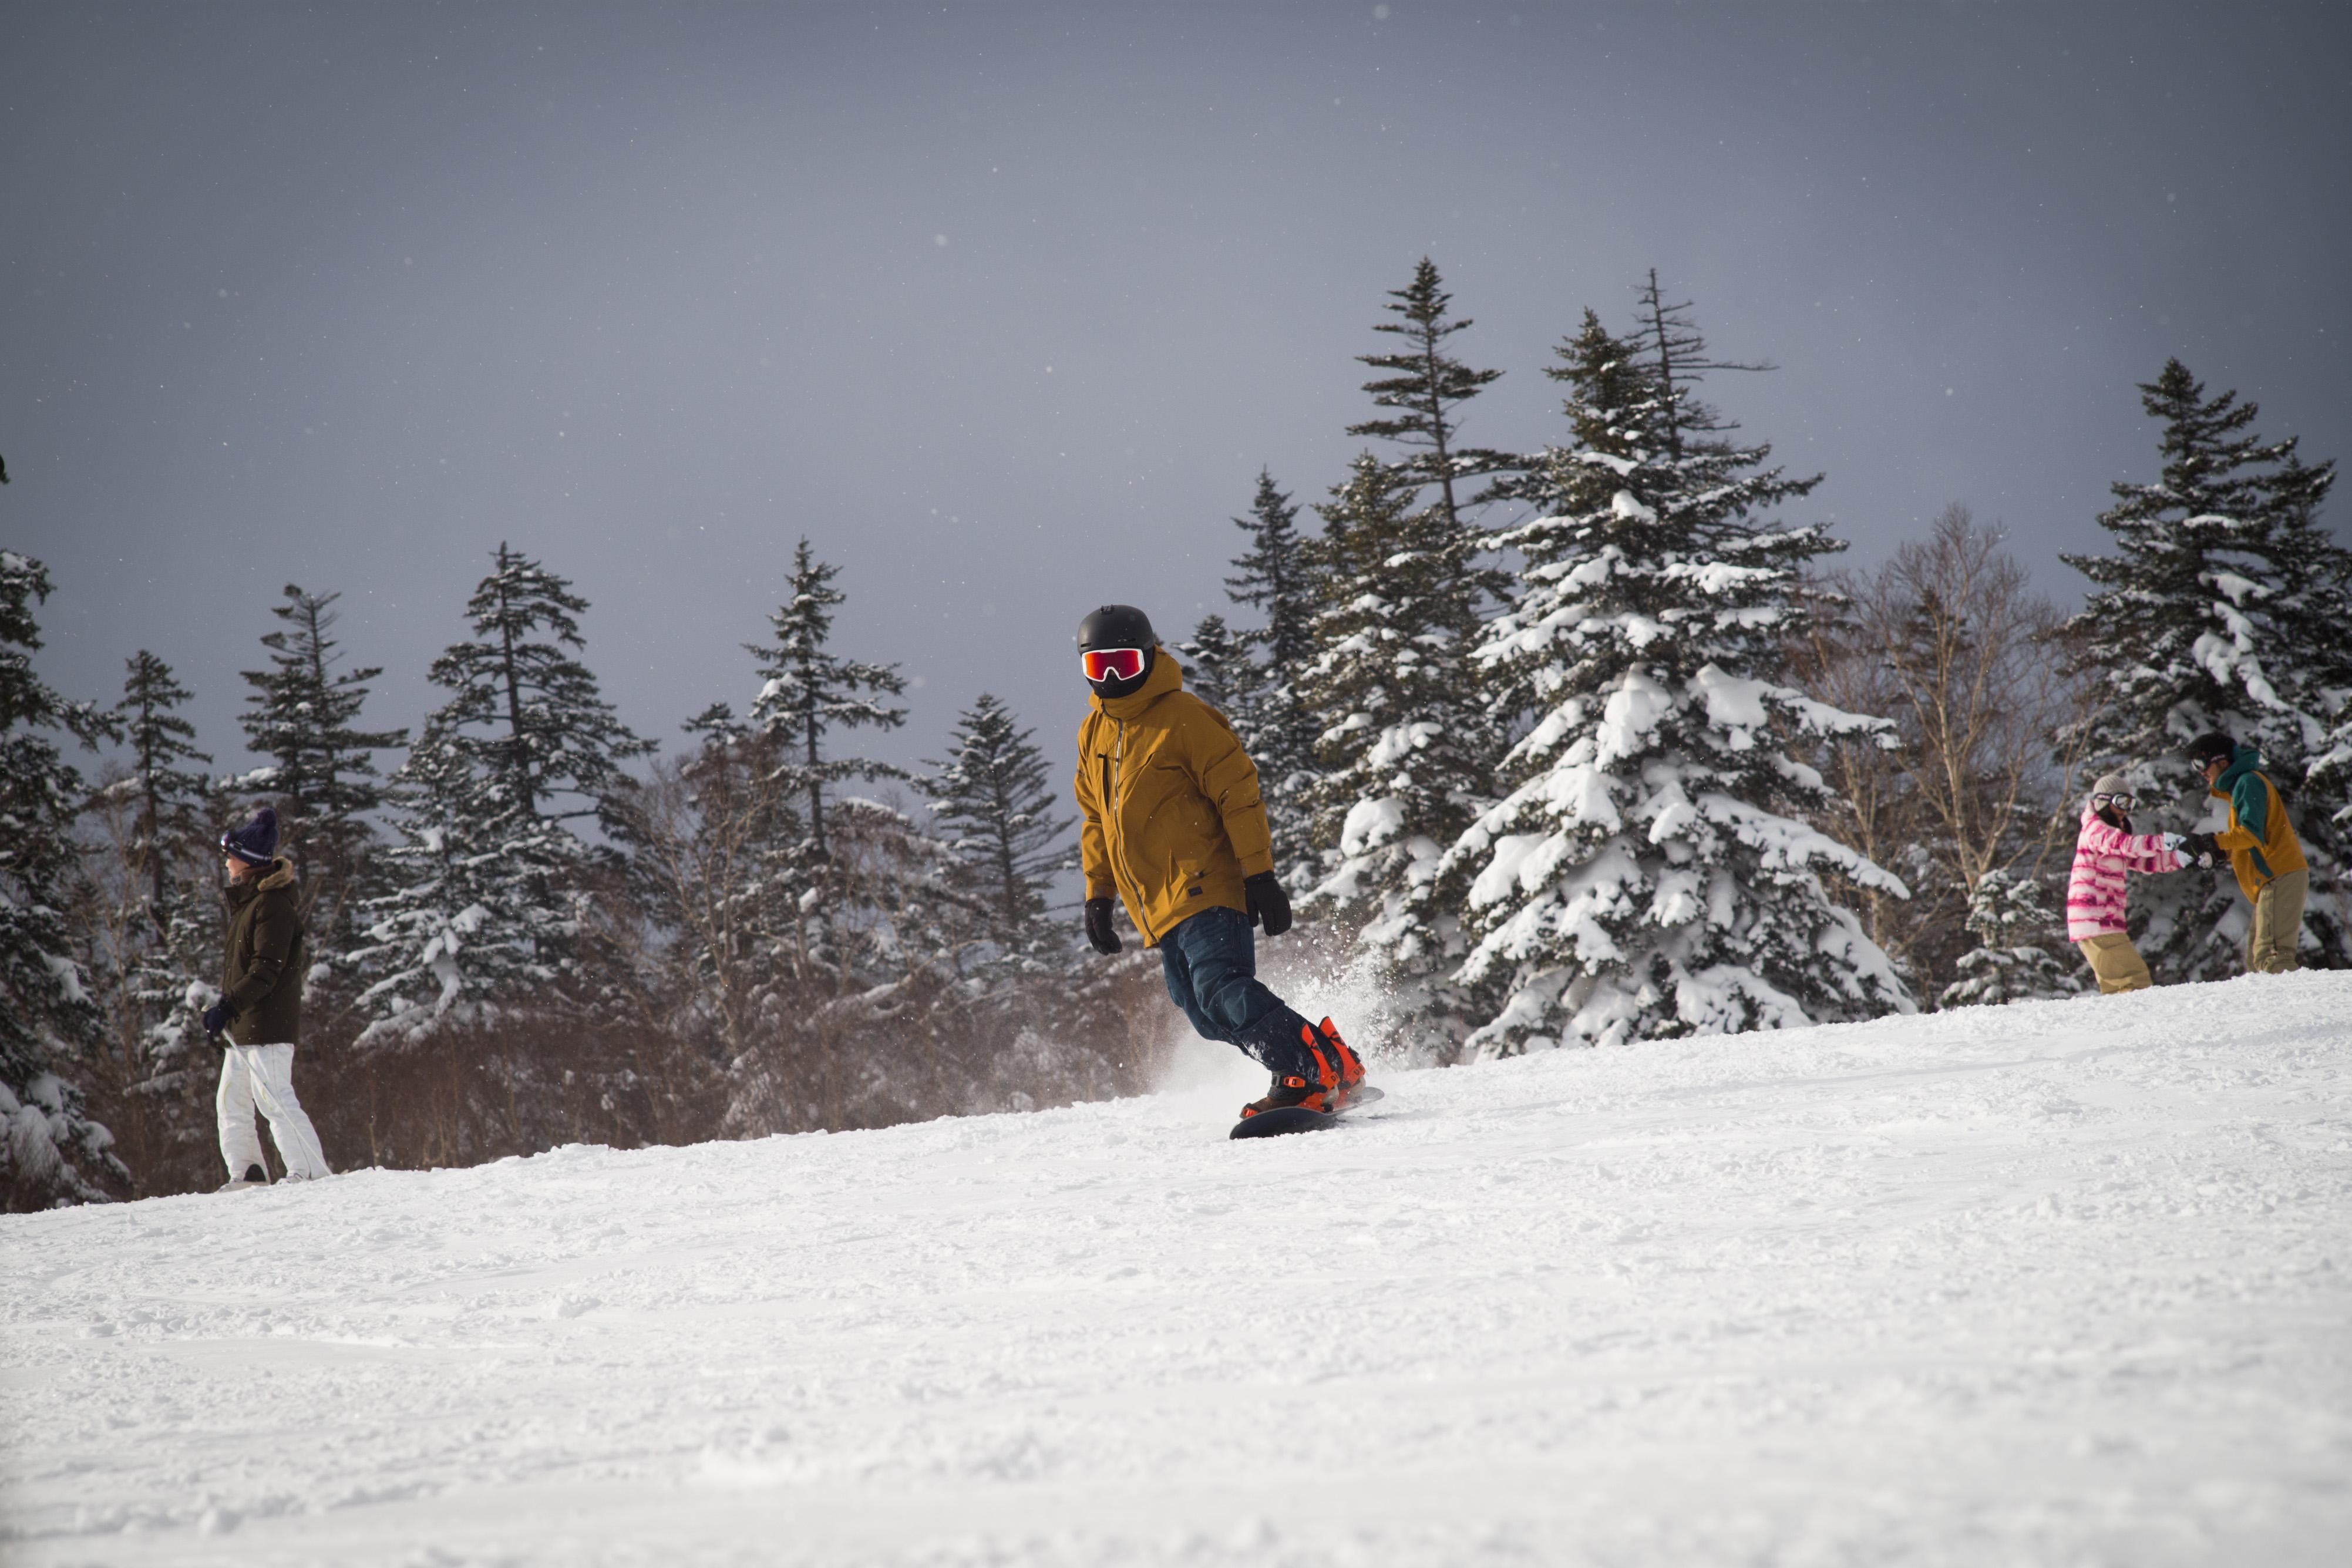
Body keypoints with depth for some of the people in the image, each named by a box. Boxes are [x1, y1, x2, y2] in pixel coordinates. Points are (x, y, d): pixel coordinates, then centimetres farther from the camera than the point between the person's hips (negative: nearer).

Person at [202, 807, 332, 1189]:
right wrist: (225, 1013, 20)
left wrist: (228, 1006, -25)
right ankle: (246, 1172, 13)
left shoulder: (273, 905, -14)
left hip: (268, 1025, -11)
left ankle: (311, 1172, -17)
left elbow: (267, 971, -22)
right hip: (244, 1027, 11)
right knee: (231, 1101, 11)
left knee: (274, 1098, -15)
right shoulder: (247, 900, 19)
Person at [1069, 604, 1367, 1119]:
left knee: (1221, 990, -24)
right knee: (1211, 1017, 2)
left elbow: (1239, 795, -10)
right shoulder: (1094, 733, 15)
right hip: (1158, 908, 8)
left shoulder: (1184, 718, -8)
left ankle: (1321, 1071, -28)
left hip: (1205, 887, -8)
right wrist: (1098, 893, 18)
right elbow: (1095, 819, 25)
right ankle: (1317, 1069, 5)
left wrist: (1261, 876, -16)